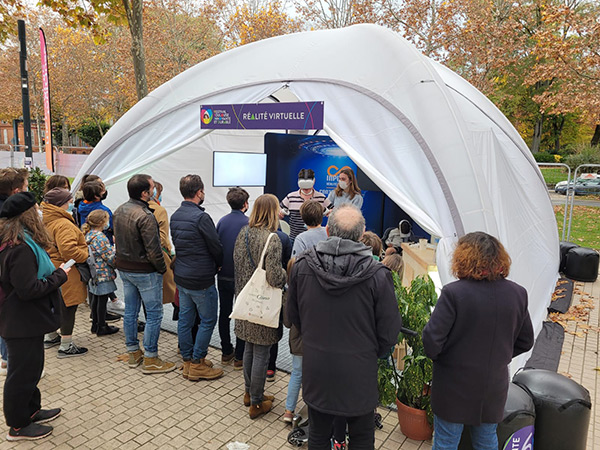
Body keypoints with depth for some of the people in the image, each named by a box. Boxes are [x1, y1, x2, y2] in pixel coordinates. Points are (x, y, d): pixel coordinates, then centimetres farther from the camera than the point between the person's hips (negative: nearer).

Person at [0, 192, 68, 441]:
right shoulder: (21, 248, -27)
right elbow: (29, 289, -29)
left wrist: (53, 271, 6)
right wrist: (60, 275, -19)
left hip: (26, 319, 10)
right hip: (23, 324, -10)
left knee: (30, 367, 23)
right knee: (23, 371, 6)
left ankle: (31, 411, 40)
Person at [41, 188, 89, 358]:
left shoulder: (46, 221, 10)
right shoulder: (63, 224, -22)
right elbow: (68, 249, -32)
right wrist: (85, 256, -17)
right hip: (66, 273, -10)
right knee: (68, 307, 0)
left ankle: (51, 337, 40)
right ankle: (66, 346, 9)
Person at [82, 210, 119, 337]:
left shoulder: (89, 234, 8)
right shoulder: (100, 238, -21)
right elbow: (110, 257, -19)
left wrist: (112, 247, 9)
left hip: (93, 274, 9)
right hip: (103, 274, -9)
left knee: (95, 299, 18)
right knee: (102, 300, 2)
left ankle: (95, 324, 31)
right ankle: (101, 327, 13)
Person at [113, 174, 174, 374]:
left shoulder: (119, 211, 5)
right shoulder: (145, 216, -24)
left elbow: (117, 239, 13)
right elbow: (153, 249, -23)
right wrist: (162, 268, -9)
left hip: (124, 268, 9)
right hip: (145, 272, -9)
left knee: (130, 311, 17)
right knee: (154, 314, 2)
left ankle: (133, 352, 30)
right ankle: (150, 359, 10)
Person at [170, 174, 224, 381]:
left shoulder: (175, 216, 6)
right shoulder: (201, 217, -20)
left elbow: (177, 244, 11)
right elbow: (216, 247, -14)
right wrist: (218, 265, 6)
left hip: (181, 277, 8)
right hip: (201, 279, -8)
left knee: (185, 318, 15)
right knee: (208, 320, 6)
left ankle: (187, 361, 27)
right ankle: (197, 363, 13)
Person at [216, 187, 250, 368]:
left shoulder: (222, 221, 0)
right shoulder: (248, 223, -15)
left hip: (223, 277, 5)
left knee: (224, 313, 16)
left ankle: (226, 352, 28)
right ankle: (239, 357, 13)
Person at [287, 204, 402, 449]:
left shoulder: (301, 266, -13)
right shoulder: (377, 275, -21)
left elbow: (293, 317, 2)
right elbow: (389, 332, -11)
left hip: (316, 371, 2)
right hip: (359, 374, -2)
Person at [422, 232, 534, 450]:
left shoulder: (453, 293, -25)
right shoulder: (518, 293, -8)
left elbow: (432, 342, -22)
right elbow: (525, 342, 4)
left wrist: (438, 357, -1)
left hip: (454, 386, -4)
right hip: (494, 387, 5)